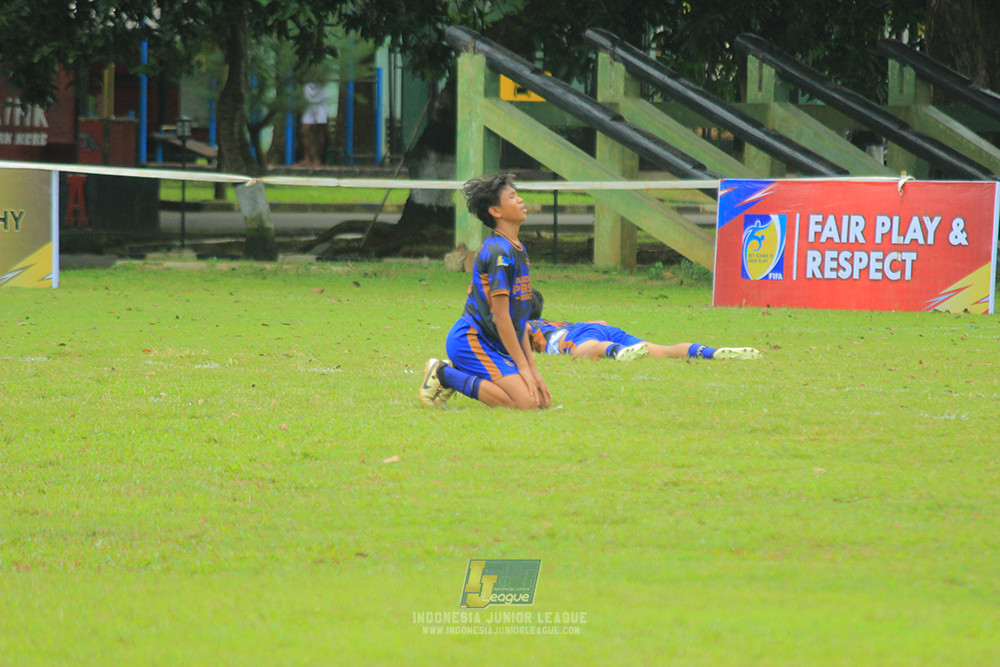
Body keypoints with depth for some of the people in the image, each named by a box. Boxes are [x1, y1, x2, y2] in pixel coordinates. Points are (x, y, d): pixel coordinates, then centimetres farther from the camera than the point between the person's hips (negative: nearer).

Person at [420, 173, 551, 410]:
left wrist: (532, 368, 11)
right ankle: (445, 375, -10)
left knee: (543, 400, 4)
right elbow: (500, 316, -18)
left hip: (494, 345, 10)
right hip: (470, 340, -10)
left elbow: (519, 317, 17)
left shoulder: (518, 250, 16)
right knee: (525, 402, -22)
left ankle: (458, 373, 11)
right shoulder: (499, 251, -16)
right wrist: (523, 367, -16)